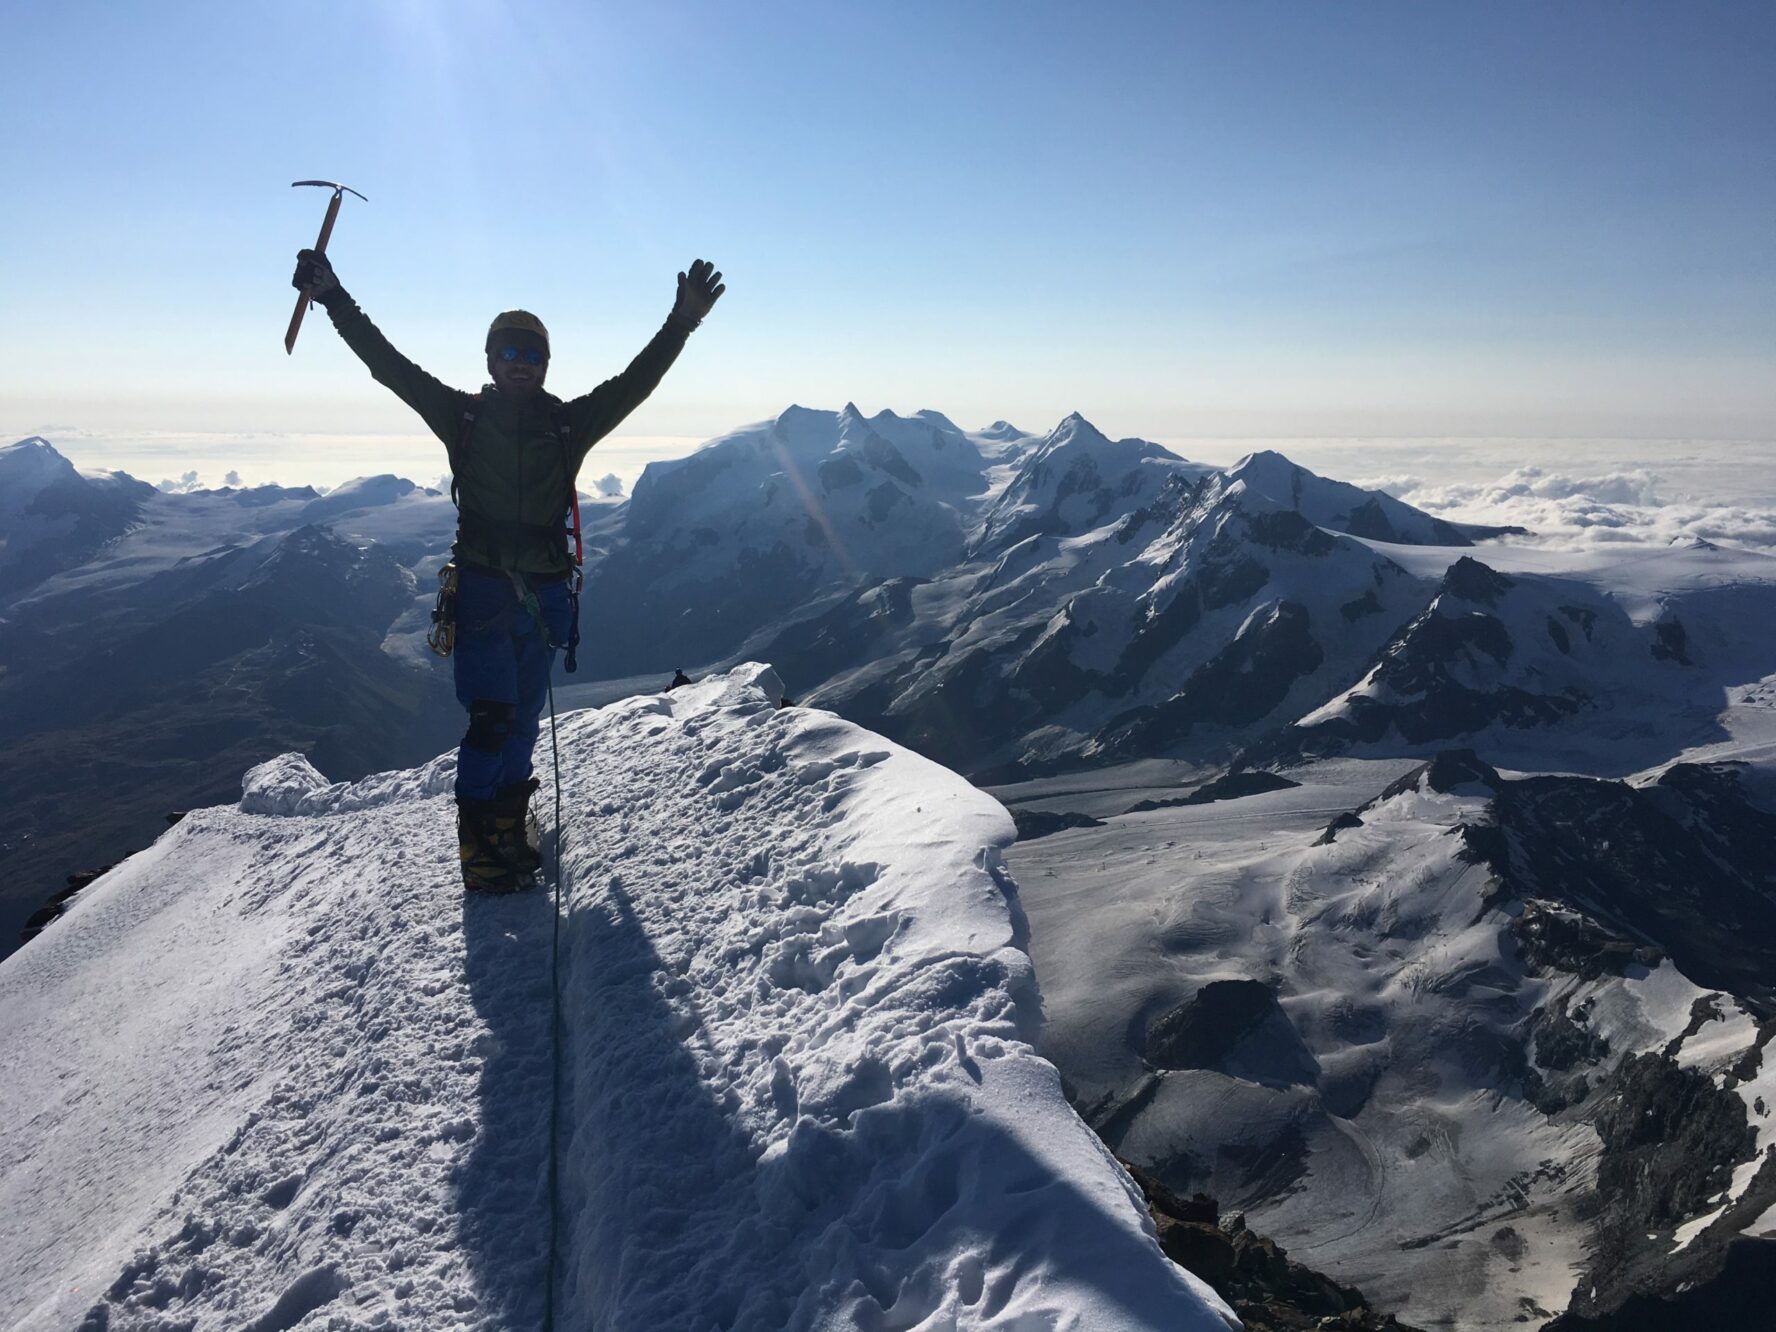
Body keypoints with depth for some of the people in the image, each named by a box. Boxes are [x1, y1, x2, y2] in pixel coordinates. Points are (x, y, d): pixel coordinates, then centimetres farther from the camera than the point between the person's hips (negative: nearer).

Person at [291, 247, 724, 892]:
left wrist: (682, 322, -12)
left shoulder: (568, 423, 6)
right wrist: (334, 298, -2)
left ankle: (509, 825, 22)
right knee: (491, 717, -10)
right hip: (481, 588, -2)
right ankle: (477, 844, -4)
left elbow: (635, 381, -2)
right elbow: (387, 363, 3)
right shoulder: (463, 415, 5)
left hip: (543, 592, 2)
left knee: (523, 718, 10)